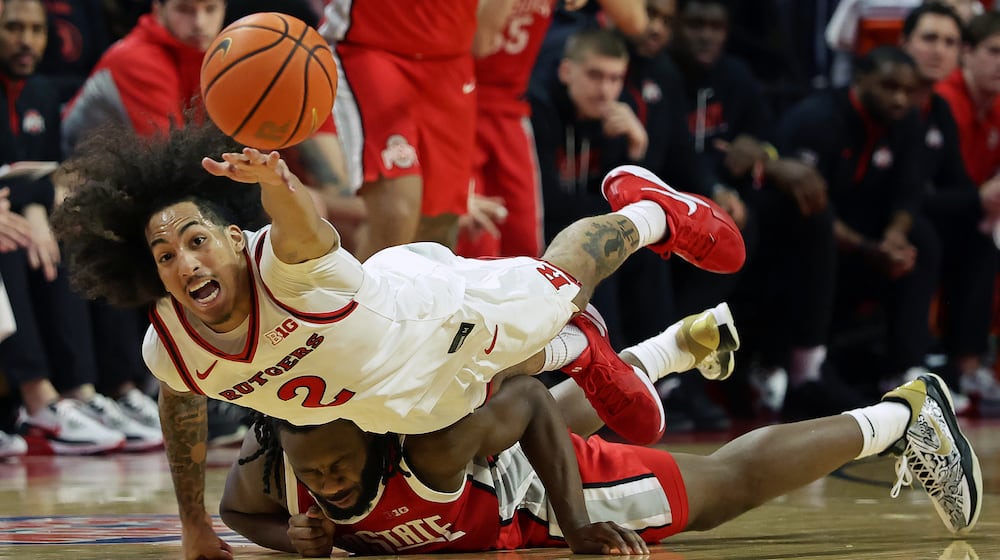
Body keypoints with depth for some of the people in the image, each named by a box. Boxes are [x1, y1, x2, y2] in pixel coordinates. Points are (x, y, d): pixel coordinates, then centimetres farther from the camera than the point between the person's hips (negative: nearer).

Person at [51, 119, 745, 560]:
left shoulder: (283, 266, -45)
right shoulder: (168, 350, -29)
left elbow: (307, 231, -70)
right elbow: (182, 404, -5)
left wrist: (278, 184, -93)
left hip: (437, 309, -4)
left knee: (565, 281, 26)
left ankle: (646, 207, 56)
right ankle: (578, 353, 66)